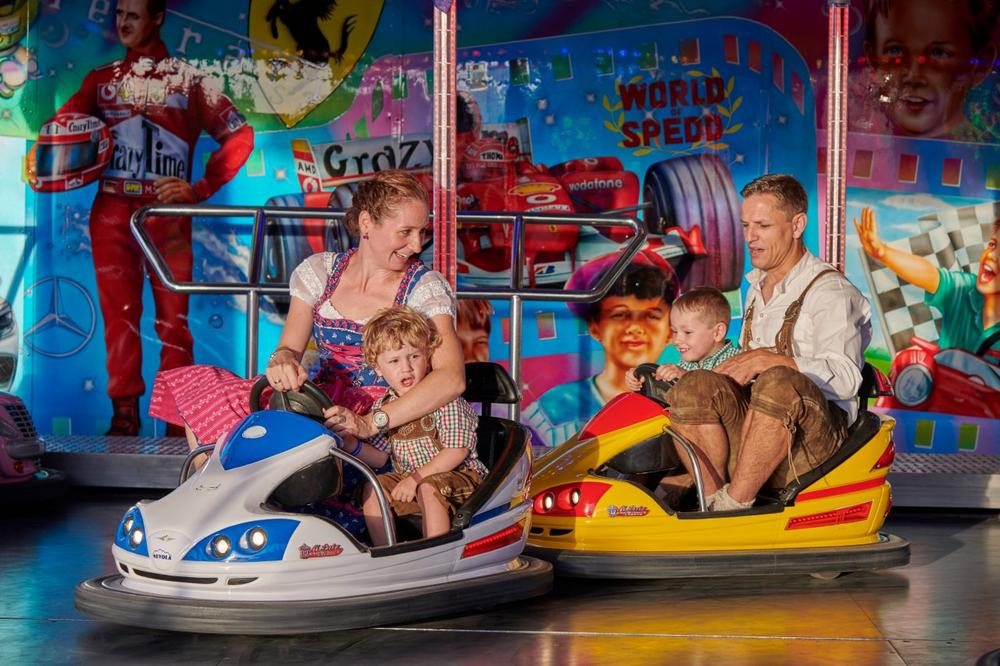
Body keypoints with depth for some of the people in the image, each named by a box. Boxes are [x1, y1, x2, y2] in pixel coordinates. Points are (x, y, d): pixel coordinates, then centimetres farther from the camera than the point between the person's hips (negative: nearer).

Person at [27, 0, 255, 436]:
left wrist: (201, 189, -5)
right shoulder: (102, 80, 15)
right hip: (112, 211, 2)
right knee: (119, 314, 0)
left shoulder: (188, 81, 8)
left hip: (167, 212, -2)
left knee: (172, 316, -3)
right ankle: (124, 413, 6)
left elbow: (239, 136, 4)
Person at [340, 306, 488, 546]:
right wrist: (352, 445, -11)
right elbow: (380, 457, 9)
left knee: (428, 488, -33)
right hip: (407, 477, 6)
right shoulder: (384, 406, 5)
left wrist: (416, 477, -21)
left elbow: (457, 450, -17)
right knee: (373, 488, -14)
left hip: (458, 475, -6)